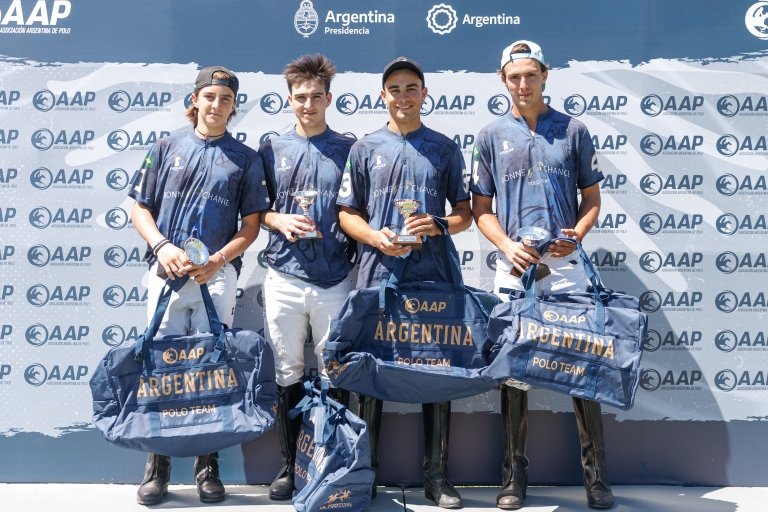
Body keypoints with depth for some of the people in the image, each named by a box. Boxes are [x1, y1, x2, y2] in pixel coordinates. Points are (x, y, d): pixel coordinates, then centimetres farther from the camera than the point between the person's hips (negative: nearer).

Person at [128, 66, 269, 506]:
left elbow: (251, 224, 4)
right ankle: (158, 465, 14)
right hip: (166, 273, 1)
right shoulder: (166, 148, 11)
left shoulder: (246, 159, 8)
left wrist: (217, 261, -11)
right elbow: (140, 208, 9)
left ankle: (208, 465, 13)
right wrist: (162, 246, -9)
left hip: (218, 275, -1)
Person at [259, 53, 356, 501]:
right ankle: (290, 464, 20)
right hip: (284, 277, 1)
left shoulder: (349, 149, 5)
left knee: (334, 373, 5)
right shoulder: (272, 149, 9)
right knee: (288, 373, 8)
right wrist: (279, 220, -8)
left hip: (335, 279, -1)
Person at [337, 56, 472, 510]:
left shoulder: (444, 148, 10)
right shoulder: (365, 149, 10)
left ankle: (437, 475, 14)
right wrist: (376, 237, -11)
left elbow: (465, 213, 10)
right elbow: (347, 213, 9)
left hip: (433, 276, 0)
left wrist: (439, 226, -11)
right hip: (378, 274, 0)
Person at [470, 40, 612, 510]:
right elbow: (481, 208, 8)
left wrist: (577, 235, -12)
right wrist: (507, 245, -10)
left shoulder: (573, 130, 7)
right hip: (513, 269, 1)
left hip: (565, 265, -1)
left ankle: (596, 474, 13)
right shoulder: (492, 136, 8)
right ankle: (515, 473, 18)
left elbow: (592, 198, 9)